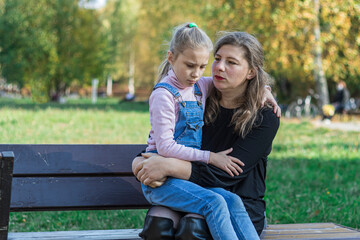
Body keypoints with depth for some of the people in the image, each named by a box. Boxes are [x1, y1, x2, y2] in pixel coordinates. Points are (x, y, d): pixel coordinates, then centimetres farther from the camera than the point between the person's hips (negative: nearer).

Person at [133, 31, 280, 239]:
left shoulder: (265, 119, -6)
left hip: (242, 208, -3)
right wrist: (141, 163, -16)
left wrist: (169, 166, -24)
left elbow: (226, 175, -16)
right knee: (157, 223, -30)